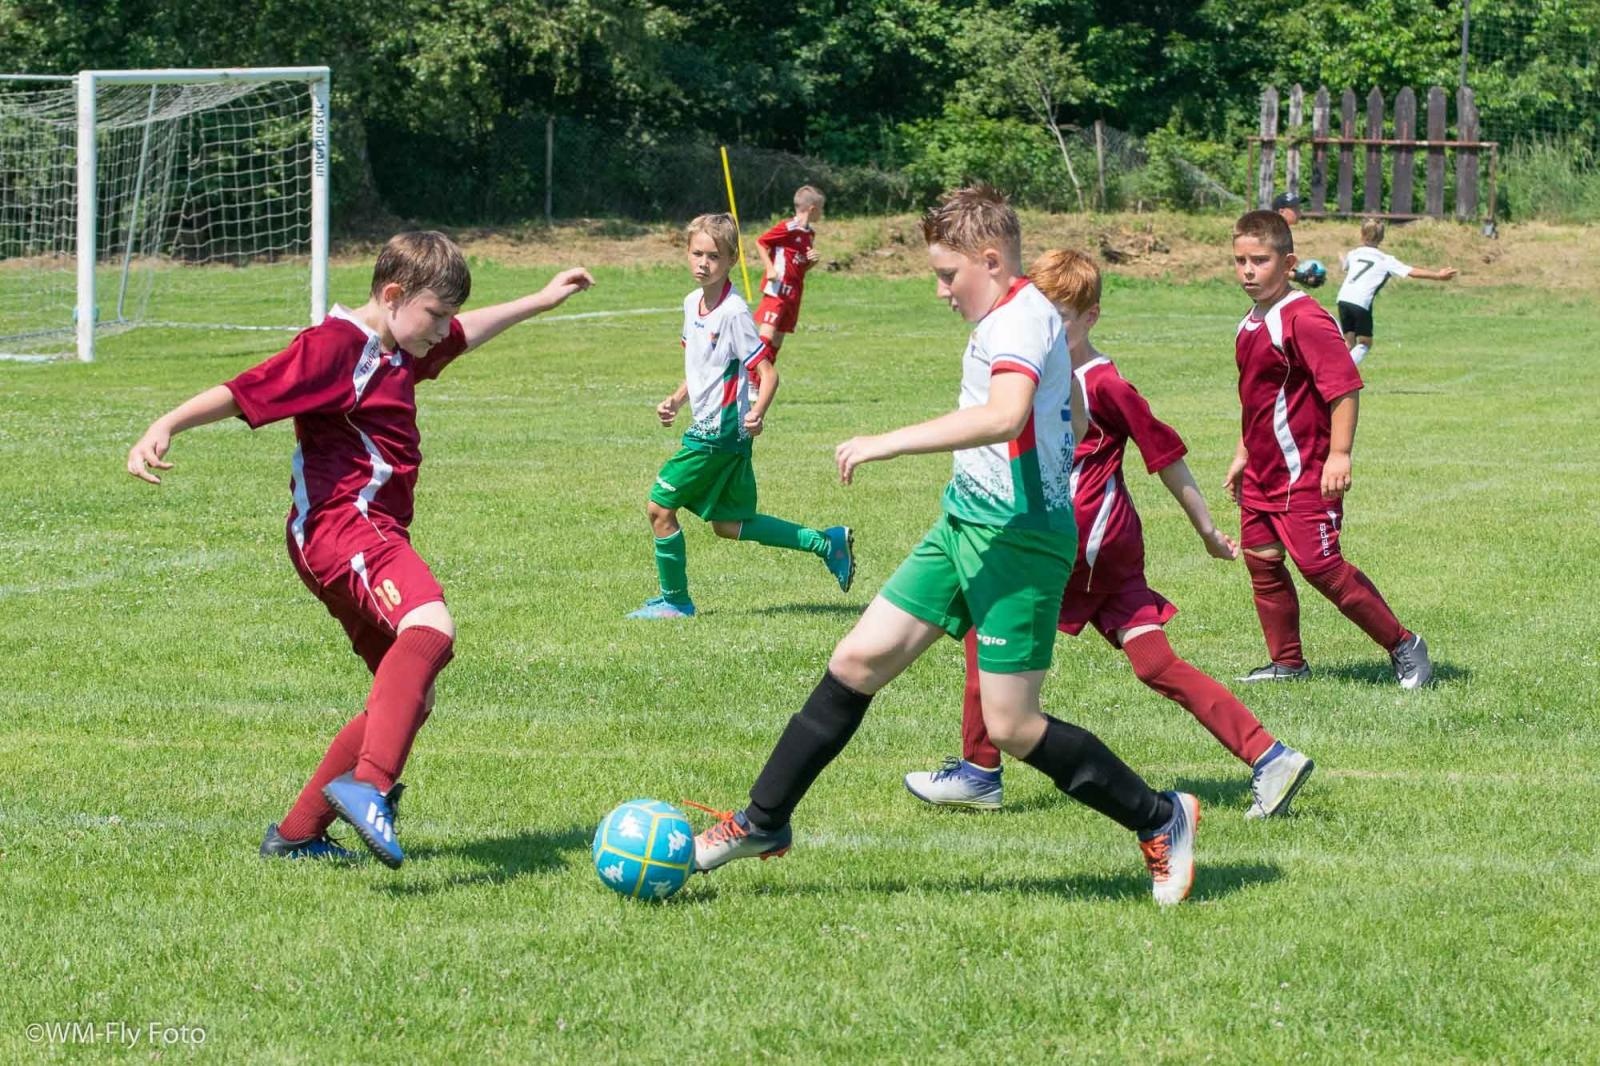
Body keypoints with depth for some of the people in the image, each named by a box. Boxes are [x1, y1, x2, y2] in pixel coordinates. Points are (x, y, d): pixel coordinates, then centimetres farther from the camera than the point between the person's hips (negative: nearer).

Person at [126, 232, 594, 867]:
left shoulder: (401, 351, 21)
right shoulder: (335, 344, -9)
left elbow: (470, 333, 42)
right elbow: (242, 393, -17)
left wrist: (542, 300, 51)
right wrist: (166, 427, -30)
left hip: (375, 531, 11)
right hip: (340, 523, -11)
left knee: (408, 700, 15)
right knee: (430, 625, -36)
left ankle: (297, 833, 21)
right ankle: (368, 784, -54)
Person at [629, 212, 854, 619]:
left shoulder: (733, 313, -18)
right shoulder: (693, 303, 9)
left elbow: (768, 372, -19)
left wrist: (757, 414, -35)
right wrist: (675, 401, 10)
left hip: (720, 433, -9)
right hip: (706, 429, 9)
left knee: (660, 507, -4)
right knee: (727, 523, 15)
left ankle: (674, 599, 11)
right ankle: (825, 542, 22)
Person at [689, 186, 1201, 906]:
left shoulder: (1022, 318, -17)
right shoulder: (1007, 320, 14)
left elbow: (1003, 416, -36)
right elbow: (1070, 417, 28)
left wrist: (888, 443, -33)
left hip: (1016, 538, -10)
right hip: (965, 524, 10)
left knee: (1012, 729, -6)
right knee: (857, 661, 5)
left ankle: (1160, 821, 10)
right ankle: (763, 822, 12)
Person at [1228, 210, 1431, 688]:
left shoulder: (1304, 320, -18)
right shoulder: (1250, 326, 12)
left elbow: (1344, 385, -23)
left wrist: (1339, 454, -27)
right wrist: (1242, 456, 26)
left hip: (1304, 474, -9)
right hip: (1262, 471, 9)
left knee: (1320, 566, -9)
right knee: (1261, 561, 10)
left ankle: (1403, 645, 3)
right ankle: (1287, 663, 21)